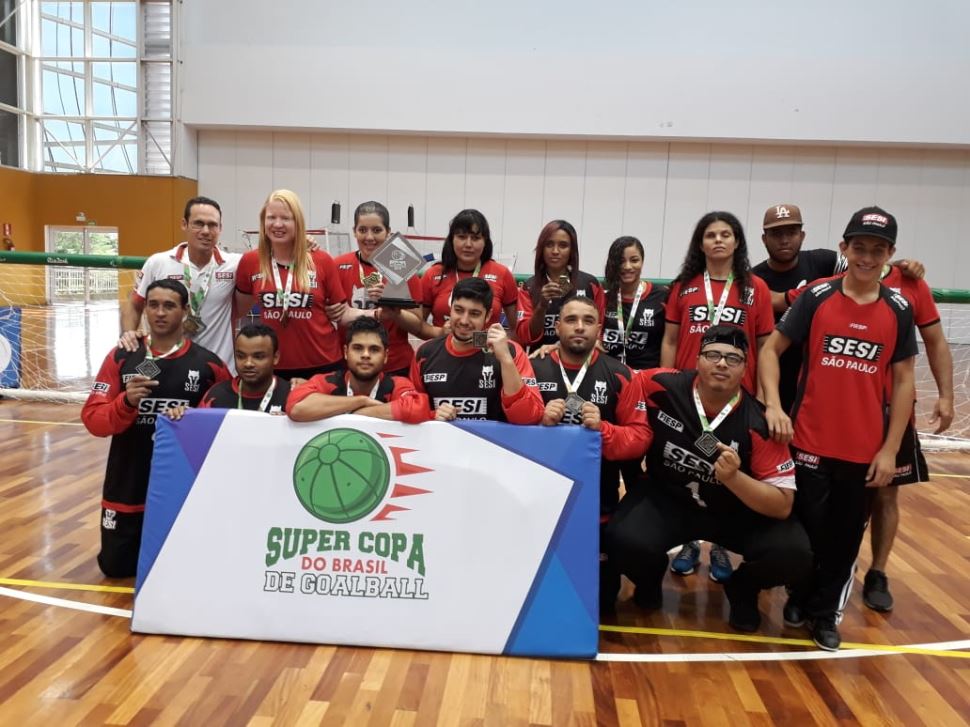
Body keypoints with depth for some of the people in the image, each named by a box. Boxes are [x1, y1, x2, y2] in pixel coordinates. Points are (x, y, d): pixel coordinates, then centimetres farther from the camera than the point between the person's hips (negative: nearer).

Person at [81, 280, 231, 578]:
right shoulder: (121, 358, -2)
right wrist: (126, 402, -22)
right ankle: (144, 541, 43)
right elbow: (92, 420, -5)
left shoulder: (207, 363, -7)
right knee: (115, 566, 12)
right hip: (127, 487, 2)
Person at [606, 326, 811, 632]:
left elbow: (782, 506, -18)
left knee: (793, 555, -24)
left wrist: (734, 478, -35)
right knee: (625, 540, -30)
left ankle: (742, 588, 14)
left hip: (738, 511, 1)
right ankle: (650, 578, 11)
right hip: (666, 498, 0)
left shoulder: (759, 423, -20)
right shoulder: (663, 387, -18)